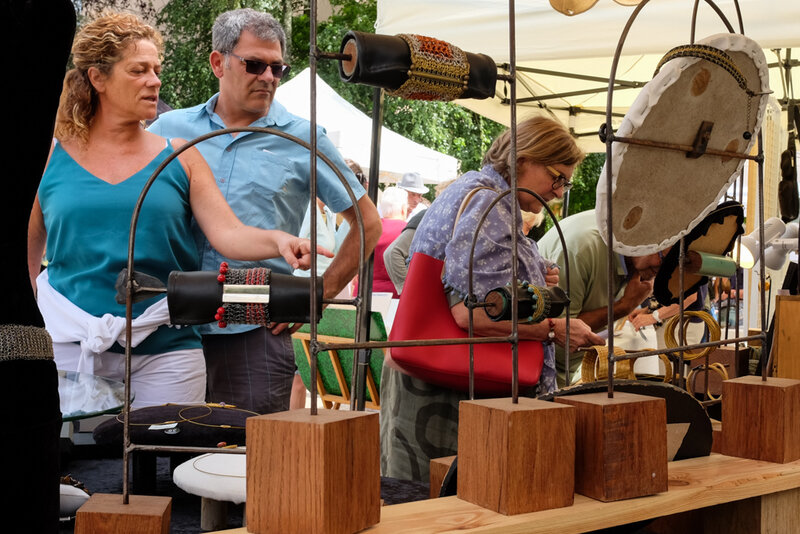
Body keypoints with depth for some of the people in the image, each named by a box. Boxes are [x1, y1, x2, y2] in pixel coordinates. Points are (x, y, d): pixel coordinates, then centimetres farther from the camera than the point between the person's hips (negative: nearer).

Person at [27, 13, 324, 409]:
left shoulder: (180, 158, 6)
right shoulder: (52, 157, 5)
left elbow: (228, 233, -5)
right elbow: (25, 253, 14)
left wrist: (278, 240, -24)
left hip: (165, 350, 0)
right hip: (71, 344, 0)